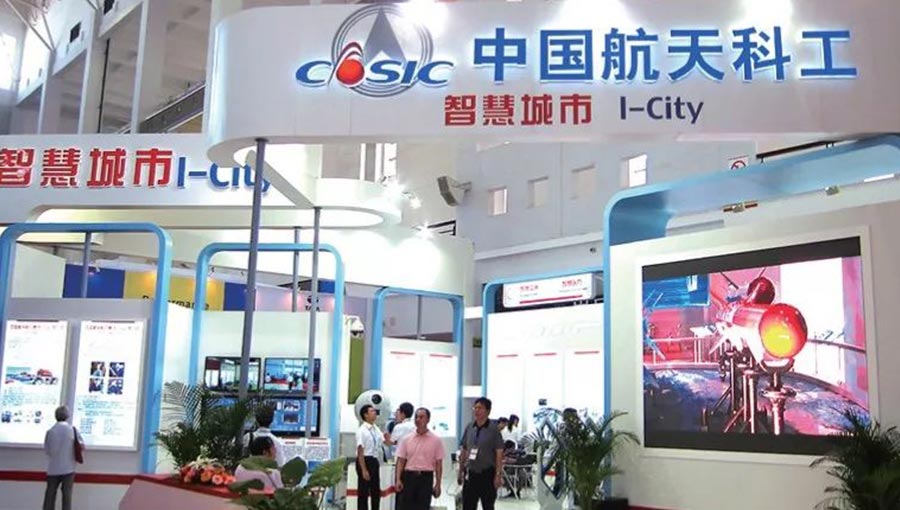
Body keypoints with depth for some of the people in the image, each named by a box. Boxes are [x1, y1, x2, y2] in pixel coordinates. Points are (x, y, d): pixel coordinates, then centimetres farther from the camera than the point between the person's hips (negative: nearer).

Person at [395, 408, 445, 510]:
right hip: (409, 477, 1)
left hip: (426, 478, -1)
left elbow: (439, 464, 0)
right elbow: (401, 460, 4)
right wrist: (398, 480, -7)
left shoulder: (436, 440, 0)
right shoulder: (407, 439, 4)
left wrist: (438, 484, -3)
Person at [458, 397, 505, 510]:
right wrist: (461, 471, 11)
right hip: (470, 473, 4)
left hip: (487, 473, -4)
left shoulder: (493, 428, -8)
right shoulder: (469, 428, 5)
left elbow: (499, 453, -9)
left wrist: (498, 475, -13)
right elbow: (463, 451, 12)